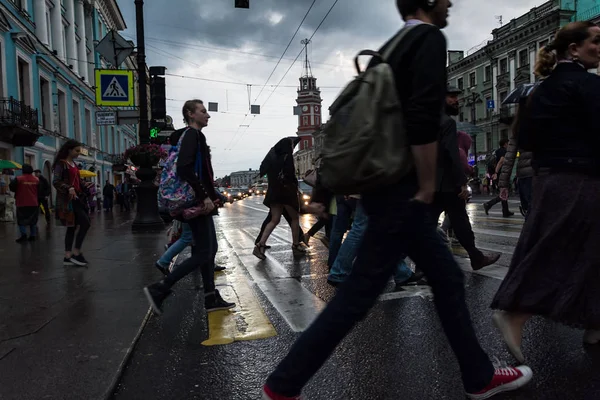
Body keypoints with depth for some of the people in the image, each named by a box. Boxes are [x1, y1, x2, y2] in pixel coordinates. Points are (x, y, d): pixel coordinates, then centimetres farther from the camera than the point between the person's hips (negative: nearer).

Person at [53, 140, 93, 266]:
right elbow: (56, 182, -16)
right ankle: (76, 253, -6)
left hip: (76, 198, 9)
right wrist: (69, 189, -31)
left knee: (72, 227, 9)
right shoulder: (61, 164, -8)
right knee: (85, 223, -15)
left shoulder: (74, 164, 17)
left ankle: (68, 257, 13)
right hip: (67, 200, -9)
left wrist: (84, 184, 5)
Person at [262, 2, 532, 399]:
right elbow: (423, 120, -22)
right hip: (401, 191, -10)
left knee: (447, 277, 17)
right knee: (360, 291, -4)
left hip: (388, 185, 10)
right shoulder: (430, 38, -7)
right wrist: (426, 188, -14)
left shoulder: (395, 45, 20)